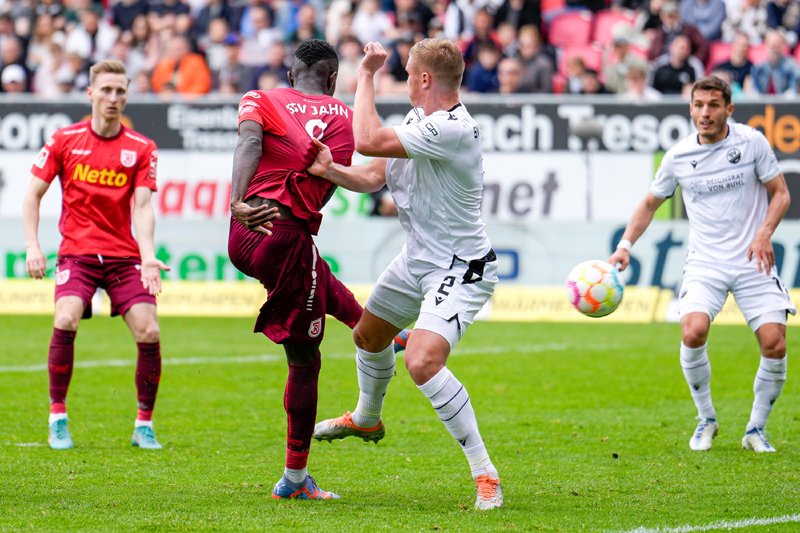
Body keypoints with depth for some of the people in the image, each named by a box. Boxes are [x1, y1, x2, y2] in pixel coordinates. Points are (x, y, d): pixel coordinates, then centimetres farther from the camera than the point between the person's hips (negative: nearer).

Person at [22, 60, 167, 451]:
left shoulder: (141, 148, 2)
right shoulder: (64, 140, 1)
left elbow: (143, 207, -4)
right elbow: (33, 195, 6)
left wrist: (148, 258, -19)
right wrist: (32, 246, -6)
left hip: (124, 255, 1)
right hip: (77, 252, -1)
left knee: (148, 332, -13)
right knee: (65, 321, -25)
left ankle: (144, 425, 5)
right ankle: (58, 418, -9)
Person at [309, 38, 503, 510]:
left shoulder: (453, 129, -29)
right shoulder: (418, 118, 2)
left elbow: (368, 140, -32)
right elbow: (373, 176, 6)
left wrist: (368, 75, -21)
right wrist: (331, 170, -13)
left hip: (460, 270, -10)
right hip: (417, 259, 10)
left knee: (423, 361, -28)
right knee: (369, 334, 28)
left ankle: (485, 473, -19)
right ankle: (367, 419, 59)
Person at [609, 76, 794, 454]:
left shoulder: (752, 142, -3)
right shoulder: (678, 157, 1)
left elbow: (780, 193, 3)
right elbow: (650, 203, 15)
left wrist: (764, 234, -13)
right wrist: (625, 245, 3)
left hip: (753, 263, 0)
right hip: (704, 263, 0)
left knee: (774, 344, -12)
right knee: (693, 332, -24)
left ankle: (756, 429, 10)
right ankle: (706, 420, -1)